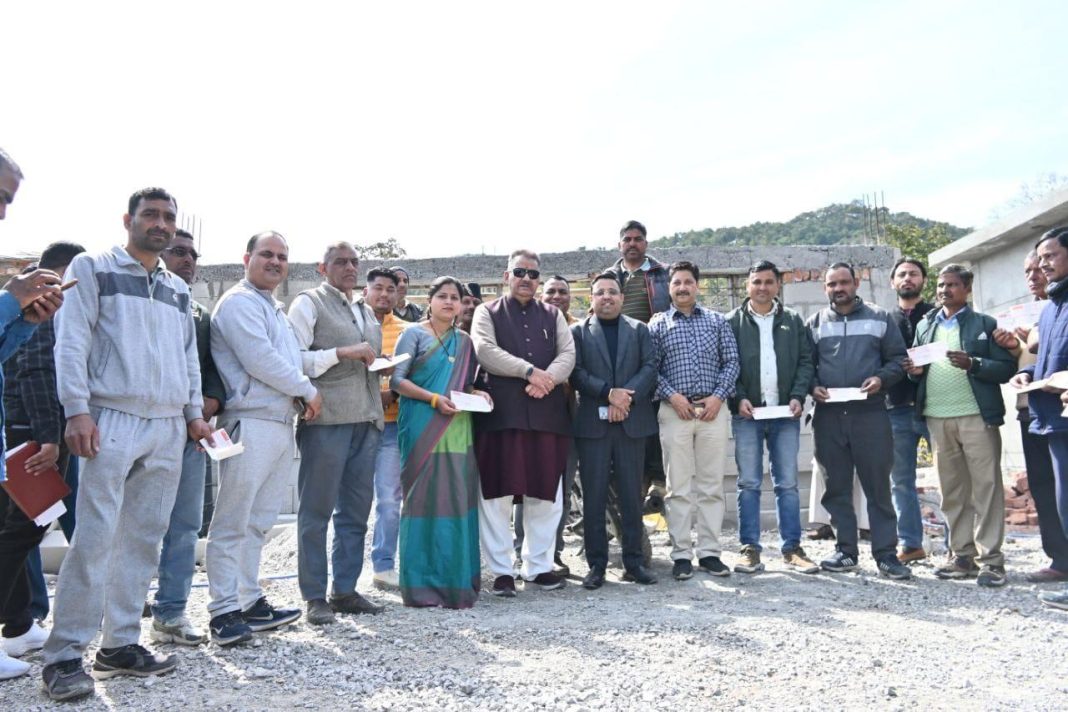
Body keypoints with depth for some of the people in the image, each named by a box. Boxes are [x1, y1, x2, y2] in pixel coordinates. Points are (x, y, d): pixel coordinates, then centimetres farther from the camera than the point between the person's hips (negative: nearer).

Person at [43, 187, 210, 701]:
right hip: (113, 421, -5)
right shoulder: (93, 269, 4)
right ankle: (63, 655, -1)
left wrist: (194, 412, 15)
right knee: (94, 538, -10)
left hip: (169, 428, 6)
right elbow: (71, 342, -4)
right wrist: (77, 410, -12)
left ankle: (120, 644, 15)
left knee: (144, 539, 7)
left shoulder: (180, 290, 20)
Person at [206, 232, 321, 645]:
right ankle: (224, 612, 2)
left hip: (281, 423, 9)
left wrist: (301, 398, 7)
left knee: (258, 522, 13)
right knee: (233, 523, -3)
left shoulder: (275, 309, 23)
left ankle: (250, 603, 20)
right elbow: (260, 360, -15)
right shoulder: (239, 301, -6)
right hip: (250, 424, -9)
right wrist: (308, 391, -6)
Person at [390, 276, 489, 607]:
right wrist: (433, 398, -16)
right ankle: (422, 583, 3)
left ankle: (457, 580, 11)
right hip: (423, 428, -4)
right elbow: (397, 379, -5)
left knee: (459, 500, 3)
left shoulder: (464, 341, 17)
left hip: (457, 429, 5)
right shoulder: (414, 334, 3)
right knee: (424, 499, -4)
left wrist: (477, 394, 0)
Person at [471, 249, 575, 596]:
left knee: (545, 493, 6)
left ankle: (539, 565, 18)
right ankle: (501, 570, 9)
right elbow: (485, 350, -7)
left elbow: (568, 354, 6)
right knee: (496, 493, -1)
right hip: (501, 412, -3)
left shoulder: (552, 315, 18)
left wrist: (547, 378, -13)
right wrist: (530, 371, -12)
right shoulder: (488, 313, 9)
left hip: (547, 412, 3)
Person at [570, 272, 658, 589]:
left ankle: (633, 562, 14)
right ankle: (596, 565, 9)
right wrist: (609, 393, -15)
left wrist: (626, 398, -12)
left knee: (632, 496, 5)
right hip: (592, 423, -1)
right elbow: (576, 373, -3)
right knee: (594, 498, 1)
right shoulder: (578, 331, 9)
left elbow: (650, 367, 2)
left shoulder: (639, 330, 14)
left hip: (632, 422, 1)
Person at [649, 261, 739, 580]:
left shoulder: (717, 321, 11)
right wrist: (672, 395, -11)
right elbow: (650, 368, 2)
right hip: (675, 411, -1)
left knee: (711, 485, 4)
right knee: (679, 487, 1)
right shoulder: (657, 325, 7)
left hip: (713, 410, 2)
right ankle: (681, 554, 7)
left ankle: (709, 552, 12)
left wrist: (719, 396, -6)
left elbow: (731, 362, 7)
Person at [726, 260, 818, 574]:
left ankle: (792, 547, 14)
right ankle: (750, 548, 9)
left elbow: (806, 361, 7)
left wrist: (798, 396, -6)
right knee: (748, 484, 2)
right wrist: (738, 399, -12)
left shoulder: (793, 321, 11)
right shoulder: (732, 322, 4)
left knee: (788, 483, 6)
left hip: (785, 413, 2)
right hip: (747, 414, -2)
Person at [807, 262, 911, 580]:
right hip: (828, 416, 2)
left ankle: (886, 554, 6)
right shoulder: (815, 324, 12)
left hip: (870, 414, -2)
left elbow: (898, 359, 7)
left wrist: (882, 378, -12)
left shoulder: (879, 319, 9)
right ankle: (846, 550, 16)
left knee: (878, 486, -1)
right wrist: (813, 387, -8)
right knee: (837, 488, 7)